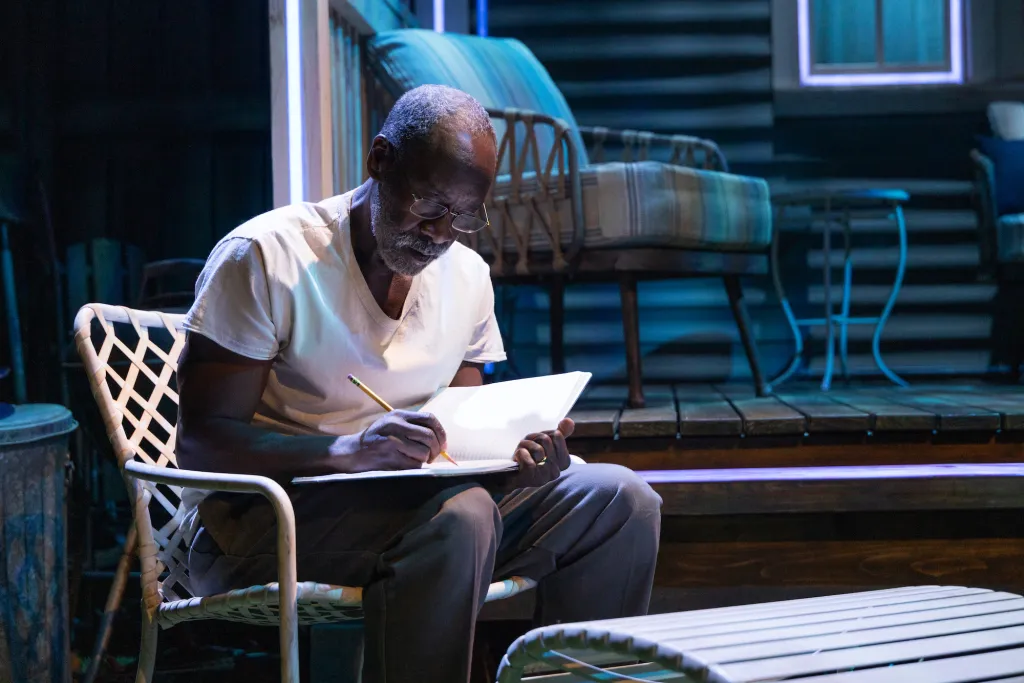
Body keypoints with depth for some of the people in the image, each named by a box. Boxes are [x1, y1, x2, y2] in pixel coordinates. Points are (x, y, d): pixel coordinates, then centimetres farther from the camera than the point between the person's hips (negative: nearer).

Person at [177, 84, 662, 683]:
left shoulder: (467, 276, 9)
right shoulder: (264, 257, -11)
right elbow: (202, 442, -16)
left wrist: (517, 455, -13)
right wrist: (348, 449, -32)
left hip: (414, 497, 7)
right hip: (267, 515, -6)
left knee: (621, 499, -10)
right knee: (461, 515, -35)